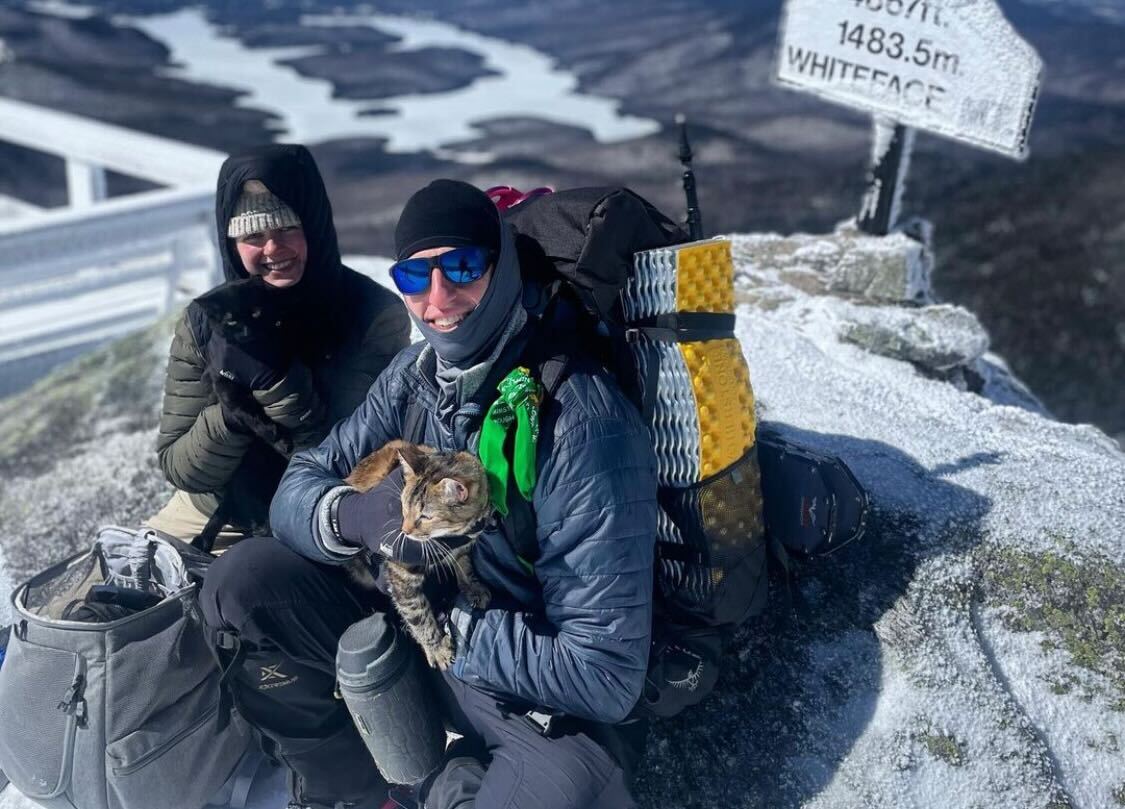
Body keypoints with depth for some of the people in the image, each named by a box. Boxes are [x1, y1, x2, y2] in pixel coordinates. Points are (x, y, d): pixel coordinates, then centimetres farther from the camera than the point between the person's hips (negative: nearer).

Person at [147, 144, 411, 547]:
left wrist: (274, 377, -28)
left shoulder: (376, 314, -14)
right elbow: (178, 468, -6)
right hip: (213, 518, 3)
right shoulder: (206, 320, -5)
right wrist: (232, 413, -24)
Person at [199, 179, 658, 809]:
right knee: (243, 583, -8)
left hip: (555, 710, -6)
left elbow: (604, 676, -27)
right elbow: (298, 489, -1)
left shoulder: (580, 421, -27)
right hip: (425, 628, 6)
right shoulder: (416, 374, -5)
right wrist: (353, 514, -25)